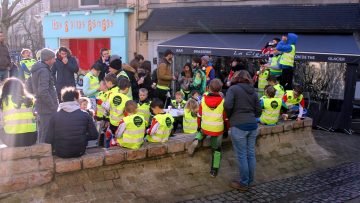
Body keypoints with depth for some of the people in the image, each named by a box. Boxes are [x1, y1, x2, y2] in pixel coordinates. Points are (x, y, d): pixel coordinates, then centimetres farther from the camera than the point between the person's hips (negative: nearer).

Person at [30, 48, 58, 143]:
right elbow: (43, 91, -25)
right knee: (46, 134, -7)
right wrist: (53, 106, -20)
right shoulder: (43, 71, -16)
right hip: (47, 108, -10)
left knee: (42, 132, 19)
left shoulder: (36, 69, 15)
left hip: (39, 106, 10)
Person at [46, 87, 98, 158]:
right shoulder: (85, 115, -7)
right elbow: (94, 135, -4)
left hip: (60, 153, 1)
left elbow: (49, 140, -8)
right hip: (79, 152, 0)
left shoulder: (55, 117, -8)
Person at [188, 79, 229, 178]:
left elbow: (199, 115, 4)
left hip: (205, 128, 2)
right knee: (217, 149, 14)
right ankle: (214, 170, 13)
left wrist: (199, 126, 18)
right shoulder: (222, 102, -11)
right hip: (218, 130, -2)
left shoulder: (203, 99, -5)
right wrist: (226, 130, 11)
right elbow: (226, 118, -3)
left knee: (202, 133, 36)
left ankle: (196, 141, 4)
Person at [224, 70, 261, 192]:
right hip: (253, 125, 6)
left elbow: (227, 105, -17)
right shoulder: (253, 91, 13)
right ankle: (250, 181, 24)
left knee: (242, 155, 1)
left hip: (239, 126, -6)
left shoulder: (233, 88, -4)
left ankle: (243, 183, 10)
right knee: (251, 154, 13)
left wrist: (230, 116, 0)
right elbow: (258, 111, 13)